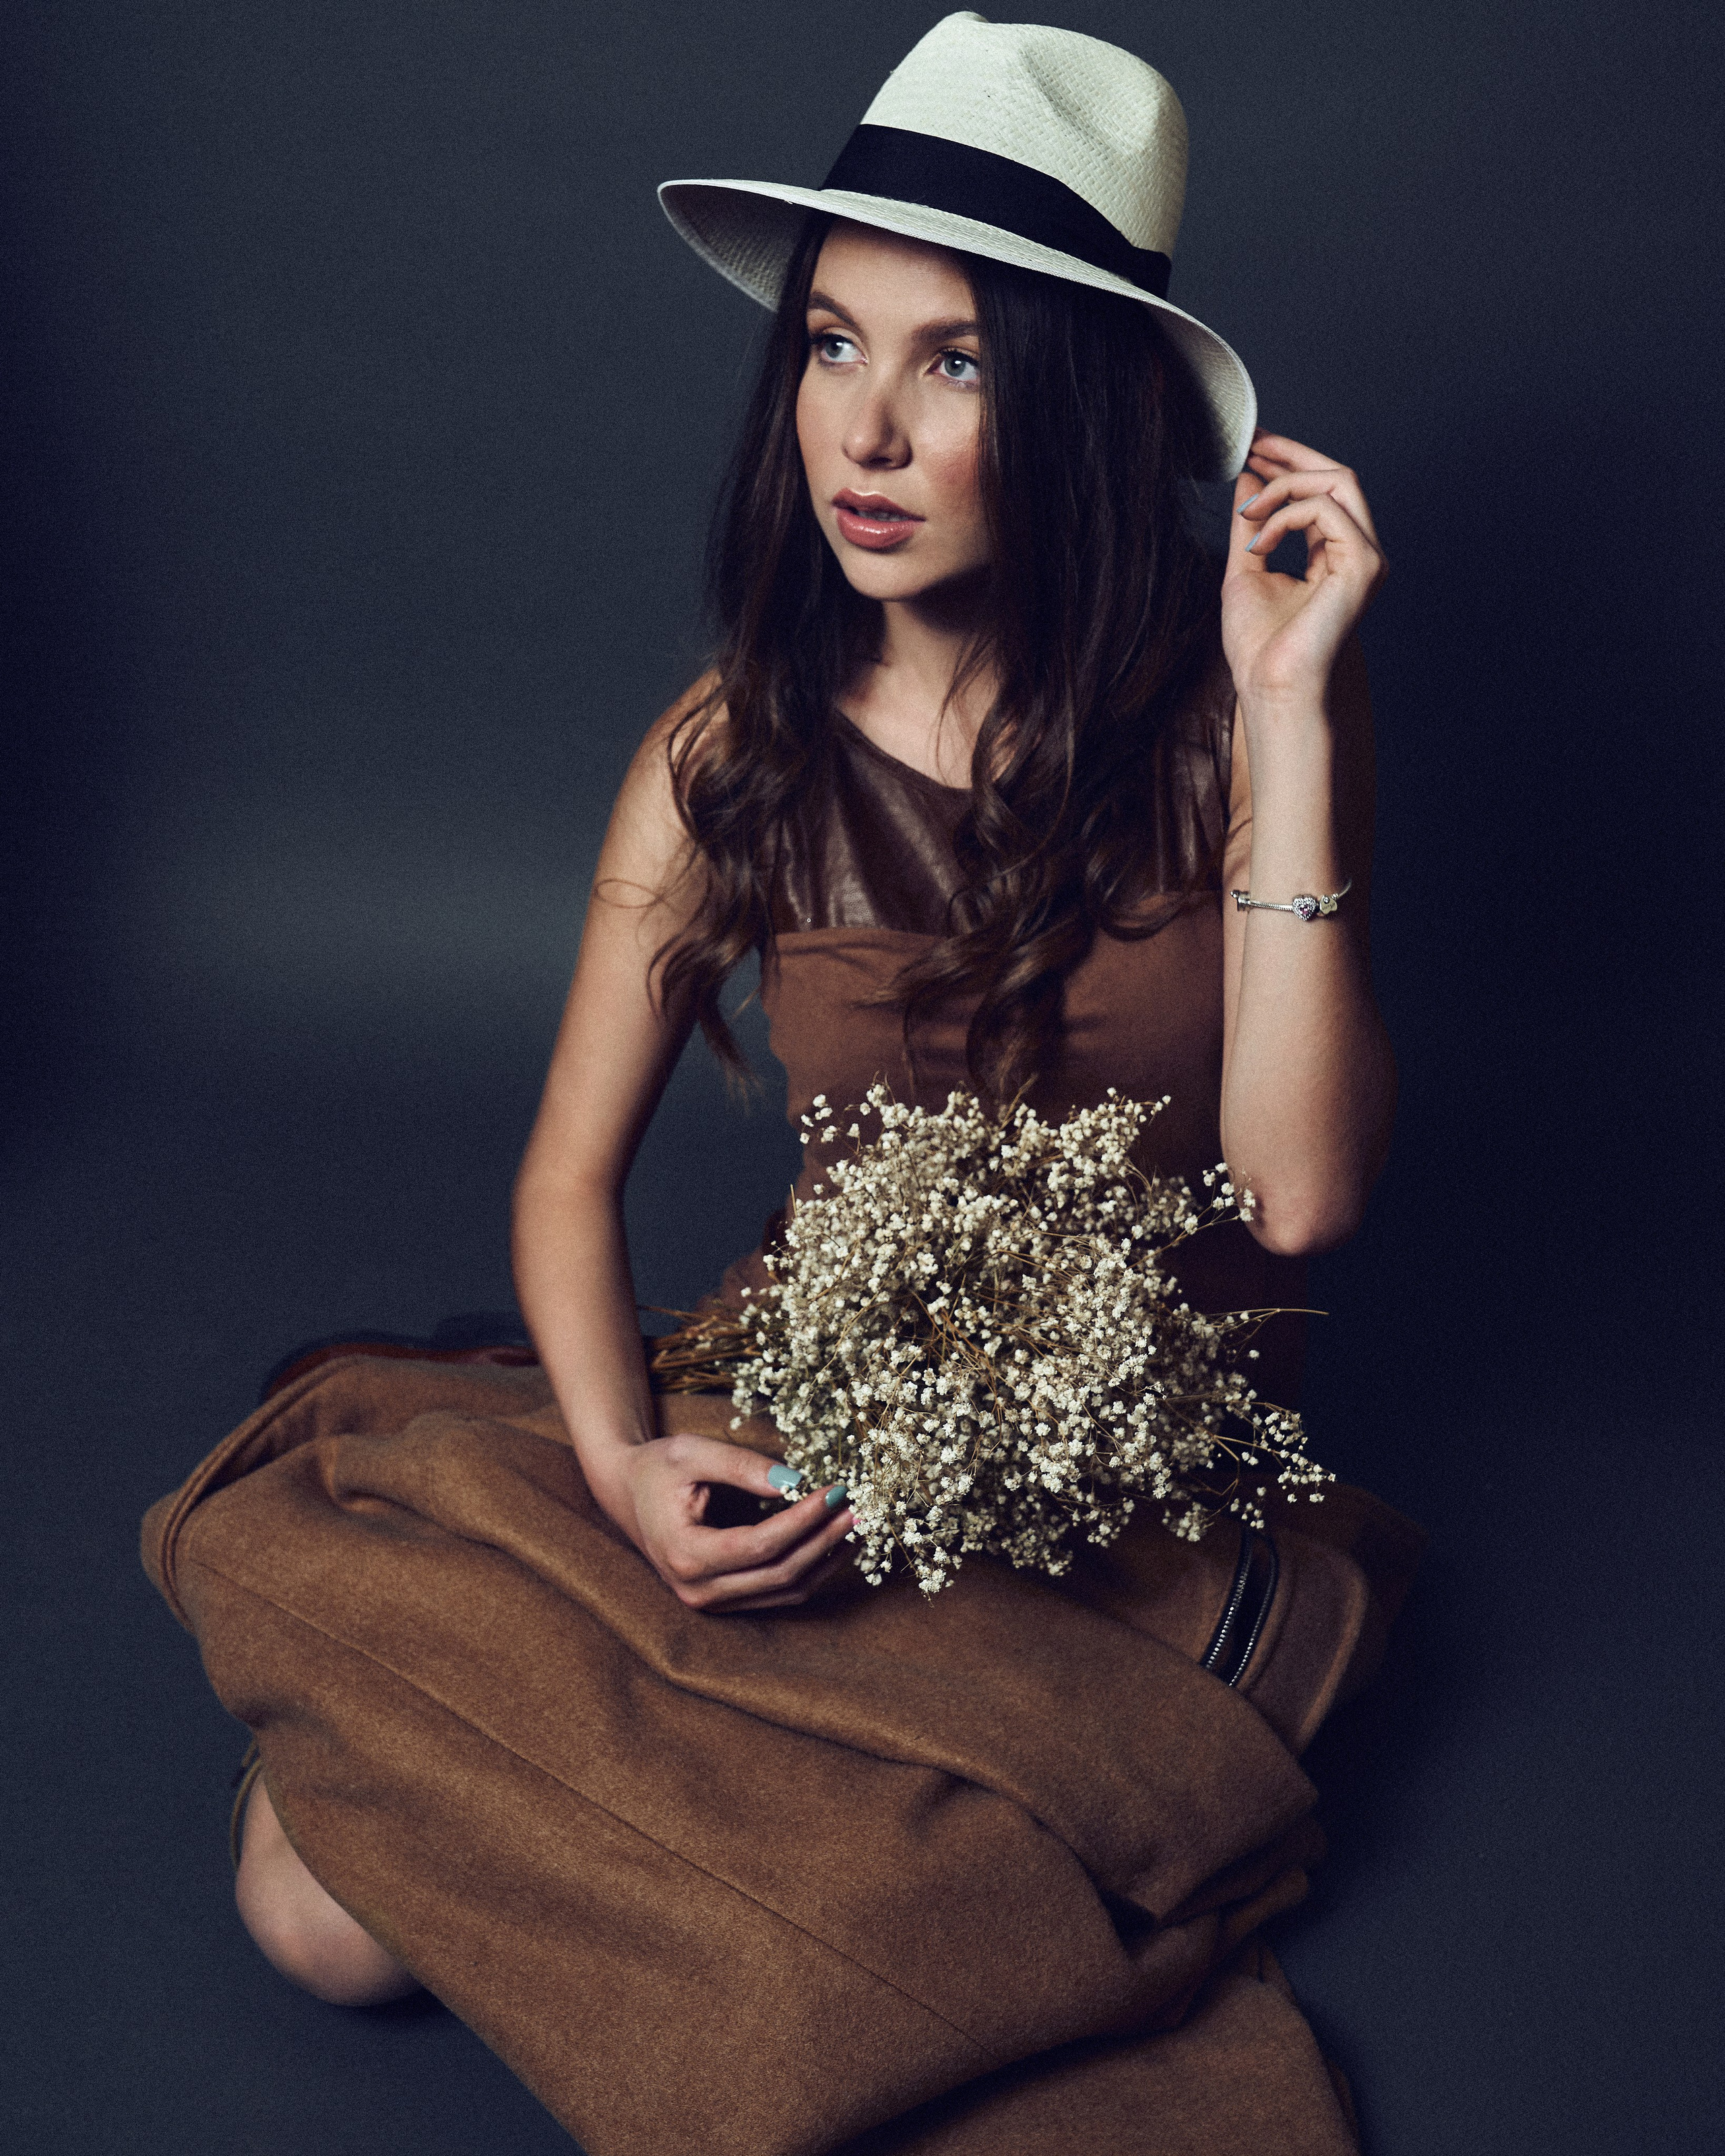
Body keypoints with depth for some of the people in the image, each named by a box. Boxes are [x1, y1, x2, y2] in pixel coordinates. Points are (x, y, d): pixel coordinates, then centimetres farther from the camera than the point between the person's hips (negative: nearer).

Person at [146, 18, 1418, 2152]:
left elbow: (1303, 1192, -19)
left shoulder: (1229, 711, -11)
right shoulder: (738, 751, -5)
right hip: (812, 1414, 2)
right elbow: (573, 1168, 3)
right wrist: (622, 1460, -17)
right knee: (327, 1904, -18)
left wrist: (1289, 716, -24)